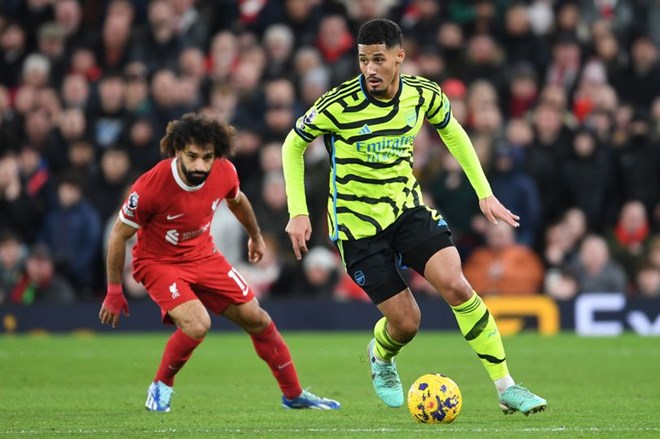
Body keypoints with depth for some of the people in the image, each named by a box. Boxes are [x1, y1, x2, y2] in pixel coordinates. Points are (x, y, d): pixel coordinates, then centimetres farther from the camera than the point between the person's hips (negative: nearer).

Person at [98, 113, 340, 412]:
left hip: (203, 255, 5)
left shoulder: (224, 173, -16)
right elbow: (119, 235, -16)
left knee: (255, 318, 4)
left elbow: (236, 200, 11)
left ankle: (294, 395, 22)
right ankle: (161, 387, -1)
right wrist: (114, 292, -10)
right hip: (158, 262, -5)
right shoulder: (151, 186, -30)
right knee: (197, 324, -27)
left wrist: (255, 236, 27)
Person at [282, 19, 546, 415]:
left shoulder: (424, 95, -8)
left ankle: (506, 389, -11)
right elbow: (293, 146, -4)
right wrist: (298, 213, -9)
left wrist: (485, 193, 8)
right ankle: (380, 356, 35)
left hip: (408, 208, 3)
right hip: (357, 223, -3)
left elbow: (453, 133, 13)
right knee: (406, 322, -4)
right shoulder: (338, 104, -20)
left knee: (456, 286, -19)